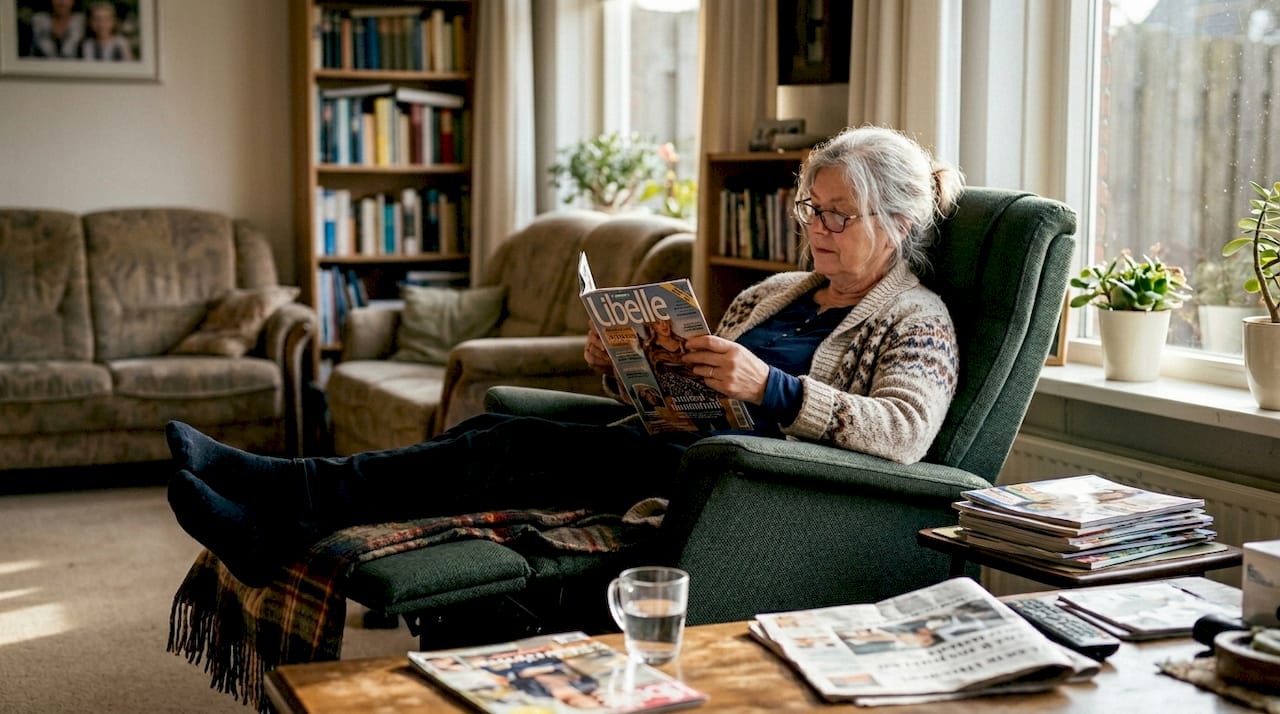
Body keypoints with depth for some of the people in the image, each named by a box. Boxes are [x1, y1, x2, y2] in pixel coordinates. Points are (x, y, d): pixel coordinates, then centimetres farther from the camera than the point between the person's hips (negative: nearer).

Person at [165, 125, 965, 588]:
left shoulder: (917, 320, 3)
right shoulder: (772, 294, 25)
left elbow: (905, 430, -17)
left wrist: (769, 387, -28)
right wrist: (622, 366, 3)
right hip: (662, 448, 7)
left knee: (518, 447, -25)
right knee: (498, 430, -18)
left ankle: (292, 496, -29)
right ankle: (278, 522, -27)